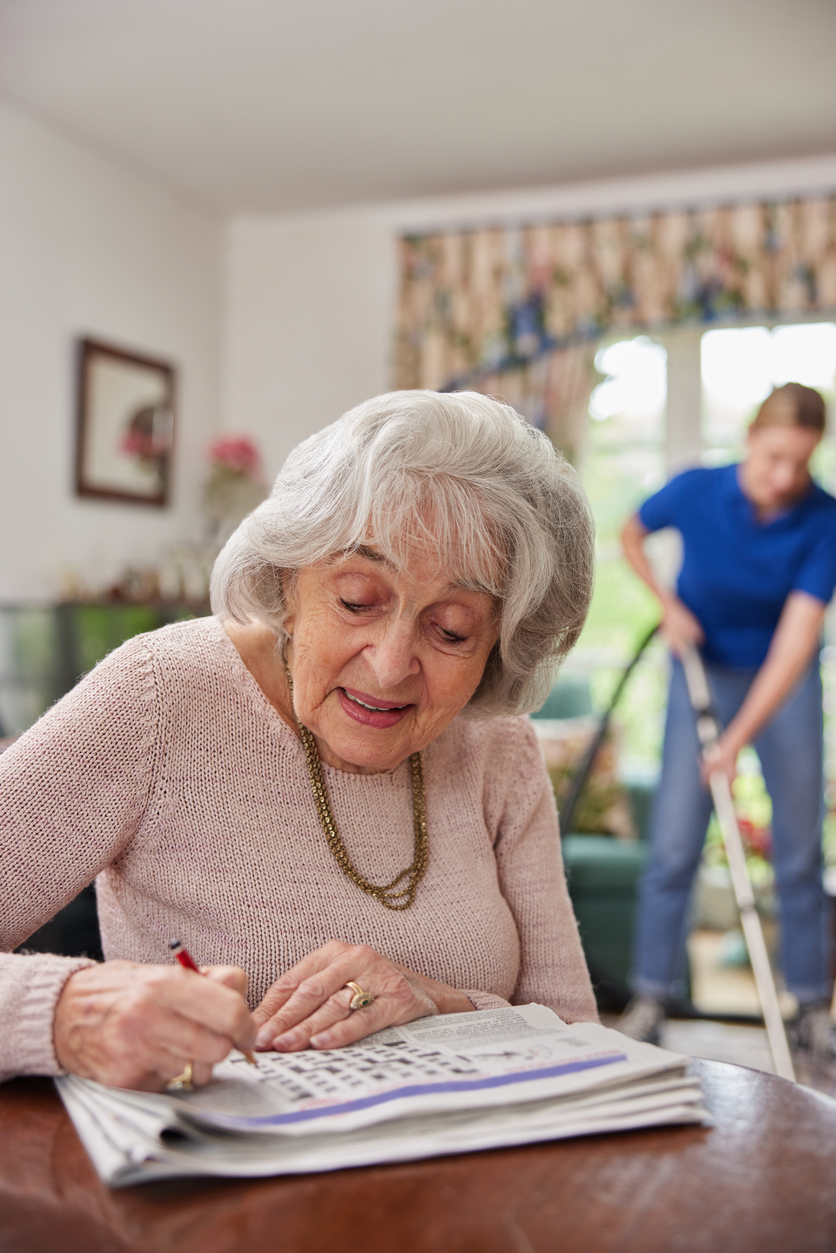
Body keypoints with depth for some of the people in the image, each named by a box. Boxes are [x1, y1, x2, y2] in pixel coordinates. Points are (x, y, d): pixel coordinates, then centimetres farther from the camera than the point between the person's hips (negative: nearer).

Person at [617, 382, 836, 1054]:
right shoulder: (696, 491, -19)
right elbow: (632, 534, 4)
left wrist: (738, 737, -36)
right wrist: (668, 606, -10)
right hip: (703, 667, 0)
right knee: (675, 843, -4)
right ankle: (651, 999, 7)